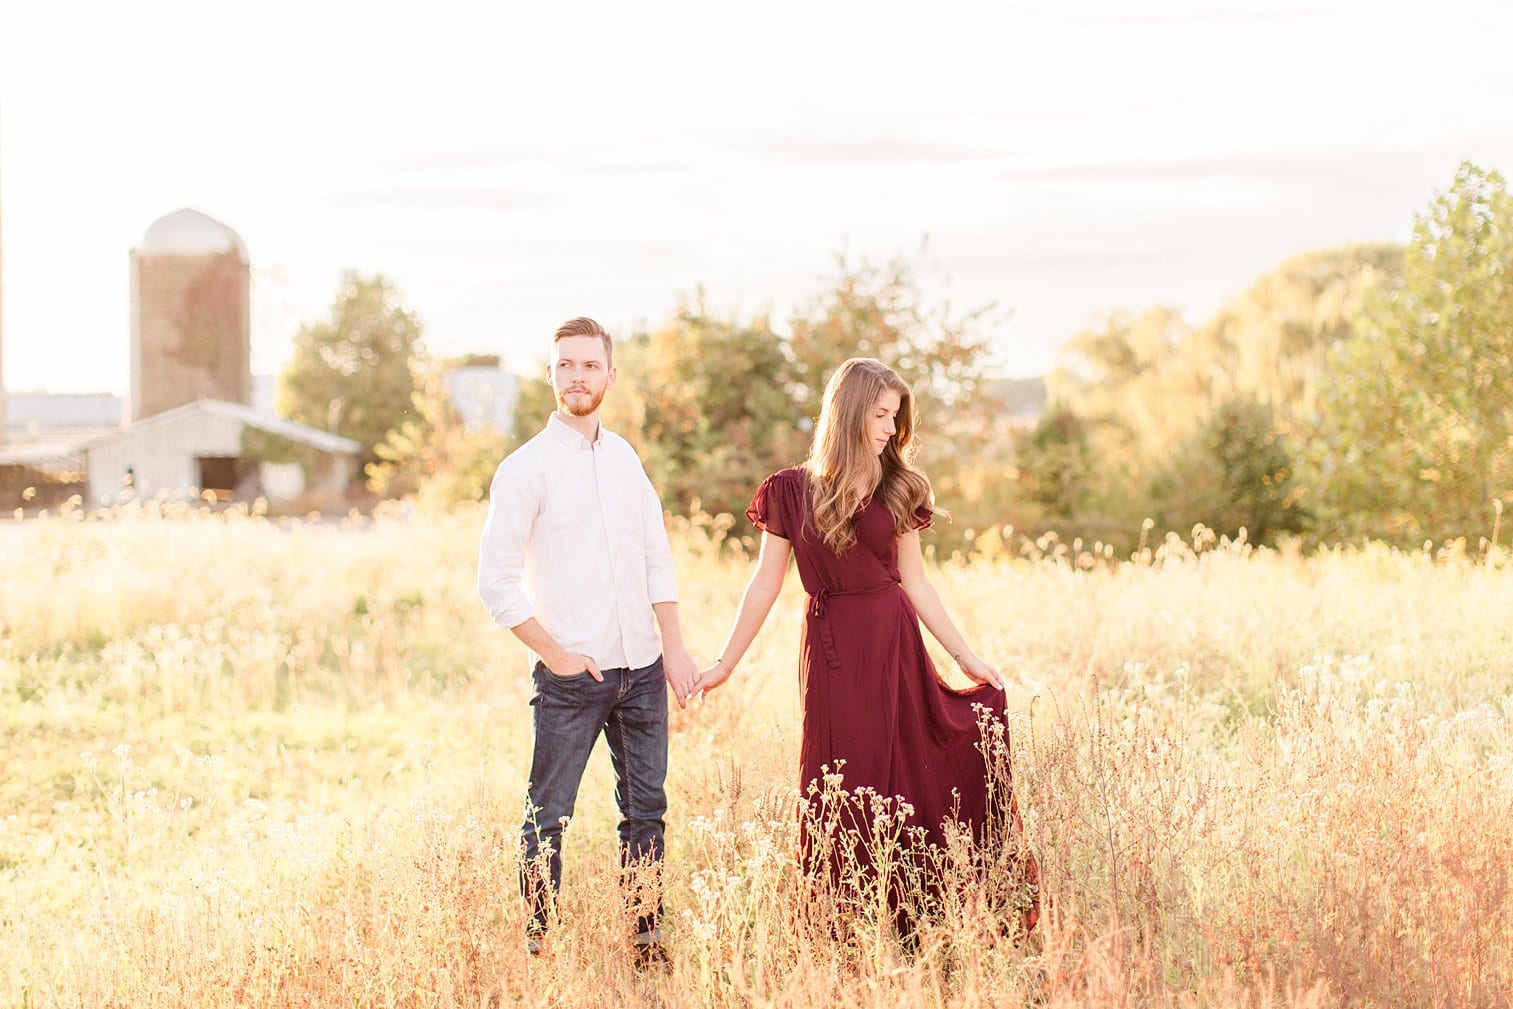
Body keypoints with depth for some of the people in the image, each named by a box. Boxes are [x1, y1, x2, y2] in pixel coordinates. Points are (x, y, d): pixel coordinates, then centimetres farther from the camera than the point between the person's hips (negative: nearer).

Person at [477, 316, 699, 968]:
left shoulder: (624, 458, 11)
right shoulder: (527, 468, -6)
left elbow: (658, 559, 13)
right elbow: (497, 582, -8)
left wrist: (673, 648, 4)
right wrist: (554, 655, -9)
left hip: (641, 670, 5)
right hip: (572, 675, -5)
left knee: (646, 809, 10)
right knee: (548, 817, -1)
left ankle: (647, 940, 18)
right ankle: (537, 948, 6)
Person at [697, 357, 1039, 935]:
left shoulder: (898, 490, 5)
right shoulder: (791, 492, -2)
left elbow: (915, 582, 9)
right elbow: (766, 583, 3)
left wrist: (965, 657, 8)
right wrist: (725, 665, 3)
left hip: (895, 647, 2)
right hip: (831, 649, -2)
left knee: (909, 778, 1)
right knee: (843, 799, 1)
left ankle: (907, 931, 10)